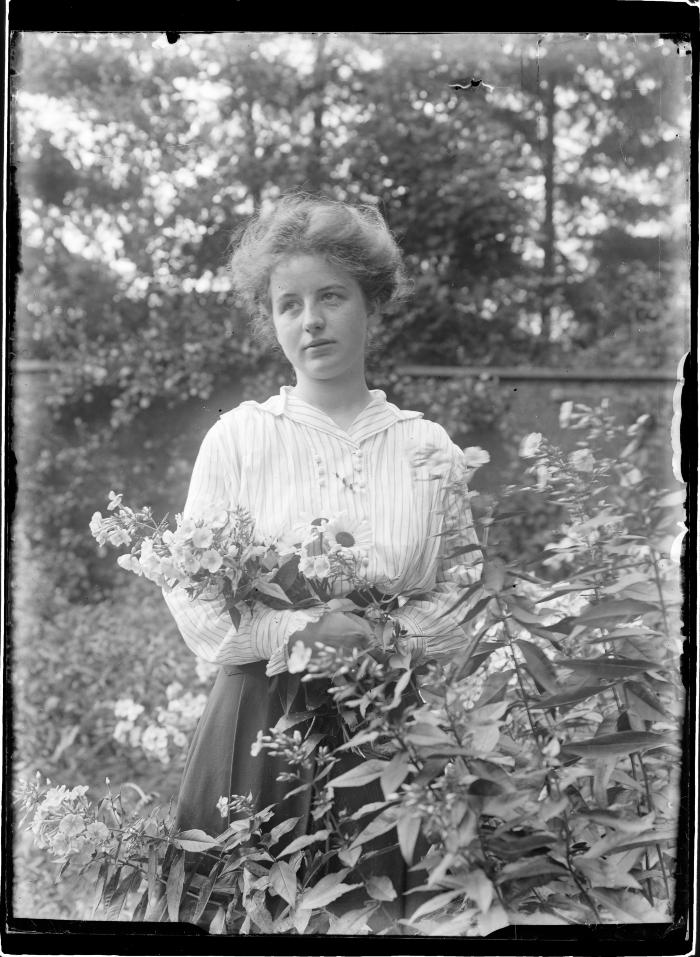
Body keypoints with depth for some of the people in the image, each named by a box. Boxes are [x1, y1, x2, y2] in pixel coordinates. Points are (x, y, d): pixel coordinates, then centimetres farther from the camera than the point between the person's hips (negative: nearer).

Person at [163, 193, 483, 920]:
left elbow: (464, 600, 4)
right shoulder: (236, 438, 0)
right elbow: (195, 609, -5)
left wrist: (382, 635, -13)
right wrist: (305, 629, -17)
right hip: (263, 727, -1)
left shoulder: (428, 449, 4)